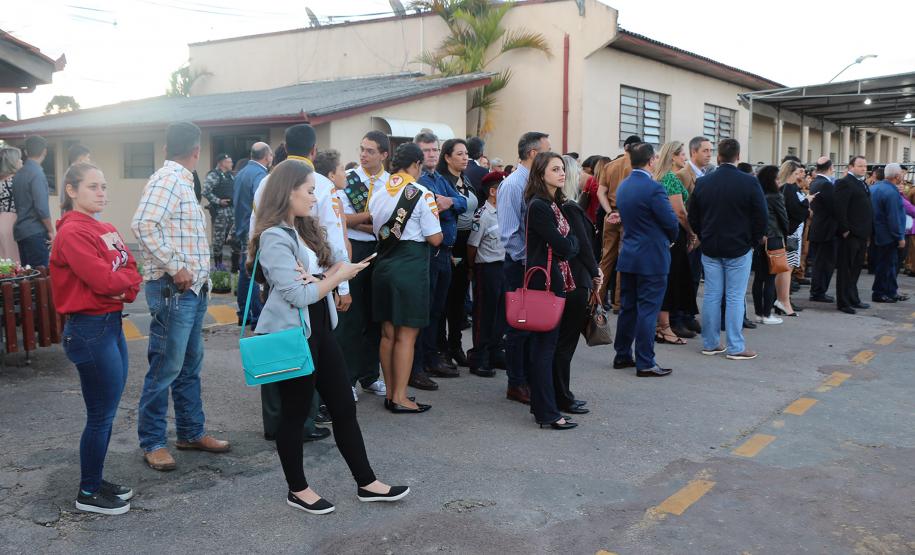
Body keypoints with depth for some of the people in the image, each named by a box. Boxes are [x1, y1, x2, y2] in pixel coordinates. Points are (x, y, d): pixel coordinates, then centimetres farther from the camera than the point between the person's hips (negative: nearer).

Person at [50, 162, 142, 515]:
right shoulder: (72, 232, -14)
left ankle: (96, 480, 29)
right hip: (90, 329, -9)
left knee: (107, 411, 16)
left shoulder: (106, 230, 13)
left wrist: (125, 287, -12)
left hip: (111, 324, 9)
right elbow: (103, 279, -22)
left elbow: (131, 271, 9)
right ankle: (88, 493, 15)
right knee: (101, 415, 1)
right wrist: (127, 279, -3)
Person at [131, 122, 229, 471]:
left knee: (190, 365, 16)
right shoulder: (167, 180, -13)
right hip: (172, 289, -10)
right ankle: (152, 442, 9)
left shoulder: (182, 181, 16)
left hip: (193, 288, 10)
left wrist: (199, 273, 13)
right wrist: (175, 267, -21)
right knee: (166, 367, -2)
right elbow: (143, 225, -24)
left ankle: (191, 432, 26)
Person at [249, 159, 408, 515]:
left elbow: (339, 259, 5)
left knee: (344, 407, 12)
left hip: (319, 329, 9)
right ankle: (298, 490, 24)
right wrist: (338, 276, -11)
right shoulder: (274, 237, -18)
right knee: (295, 413, 6)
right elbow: (299, 295, -22)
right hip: (291, 335, -9)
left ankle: (366, 483, 21)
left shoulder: (306, 228, 10)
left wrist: (318, 278, -15)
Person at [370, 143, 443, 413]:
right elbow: (435, 239, -11)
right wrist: (436, 222, 8)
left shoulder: (378, 193, 7)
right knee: (407, 335, 0)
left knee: (388, 332, 13)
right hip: (411, 266, -6)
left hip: (384, 265, 6)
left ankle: (390, 393, 23)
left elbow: (376, 230, 12)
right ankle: (400, 398, 5)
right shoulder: (422, 194, -11)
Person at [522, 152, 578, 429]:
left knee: (542, 344, 14)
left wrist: (568, 242, -2)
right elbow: (564, 247, -17)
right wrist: (573, 240, 1)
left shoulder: (552, 204, 15)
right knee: (545, 346, -5)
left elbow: (564, 245, 17)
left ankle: (541, 405, 23)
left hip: (553, 281, 10)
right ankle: (547, 413, 0)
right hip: (545, 282, -10)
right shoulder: (539, 206, -15)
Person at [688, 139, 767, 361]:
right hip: (739, 248, -3)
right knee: (735, 297, 0)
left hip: (710, 248, 3)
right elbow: (762, 216, -8)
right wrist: (754, 241, 6)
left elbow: (693, 217, 6)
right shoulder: (750, 182, -10)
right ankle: (735, 347, 3)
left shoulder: (702, 182, 0)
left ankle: (710, 343, 16)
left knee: (711, 295, 9)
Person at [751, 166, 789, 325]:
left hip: (757, 240, 6)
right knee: (770, 278, 1)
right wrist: (785, 236, 16)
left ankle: (759, 314, 15)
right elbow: (784, 219, -1)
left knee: (758, 277, 9)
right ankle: (767, 315, 3)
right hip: (773, 240, -6)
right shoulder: (775, 197, -9)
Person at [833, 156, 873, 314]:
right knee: (845, 269, -2)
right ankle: (843, 302, 3)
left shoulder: (862, 183, 18)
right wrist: (845, 229, -21)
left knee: (856, 268, 16)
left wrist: (869, 230, 15)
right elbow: (839, 208, -21)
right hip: (850, 235, -10)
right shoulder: (845, 183, -13)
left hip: (861, 234, 10)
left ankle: (853, 299, 26)